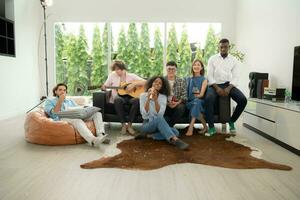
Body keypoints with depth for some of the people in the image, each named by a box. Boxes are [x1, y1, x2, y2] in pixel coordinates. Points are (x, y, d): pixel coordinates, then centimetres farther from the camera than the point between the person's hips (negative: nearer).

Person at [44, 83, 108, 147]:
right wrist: (60, 101, -5)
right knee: (76, 119, -40)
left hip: (77, 117, 5)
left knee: (97, 113, -15)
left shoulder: (70, 101, 34)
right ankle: (93, 140, -57)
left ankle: (101, 135, -37)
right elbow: (54, 114, 0)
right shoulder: (49, 101, 20)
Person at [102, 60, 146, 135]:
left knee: (137, 100, -35)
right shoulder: (112, 75, 11)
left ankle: (129, 125, -24)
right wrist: (103, 87, -12)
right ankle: (123, 125, -26)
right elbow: (105, 86, 13)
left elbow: (145, 82, 0)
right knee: (117, 100, -37)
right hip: (120, 96, 0)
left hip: (131, 96, 0)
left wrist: (134, 84, -13)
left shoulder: (131, 76, 7)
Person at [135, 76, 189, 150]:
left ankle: (149, 135, -18)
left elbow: (160, 114, -15)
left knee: (175, 132, -23)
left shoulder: (163, 97, 1)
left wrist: (155, 100, -27)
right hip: (147, 124, -3)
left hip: (158, 125, 4)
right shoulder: (143, 95, -3)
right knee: (158, 119, -36)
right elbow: (144, 114, -15)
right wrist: (148, 99, -24)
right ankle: (175, 140, -48)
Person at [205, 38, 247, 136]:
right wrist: (217, 88, -17)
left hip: (228, 84, 2)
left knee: (243, 100, -21)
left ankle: (232, 121, 4)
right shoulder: (212, 59, 4)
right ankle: (211, 127, -21)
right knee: (208, 99, -33)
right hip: (215, 85, -2)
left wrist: (229, 88, -17)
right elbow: (209, 76, -3)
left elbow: (235, 77, 2)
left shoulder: (234, 60, 8)